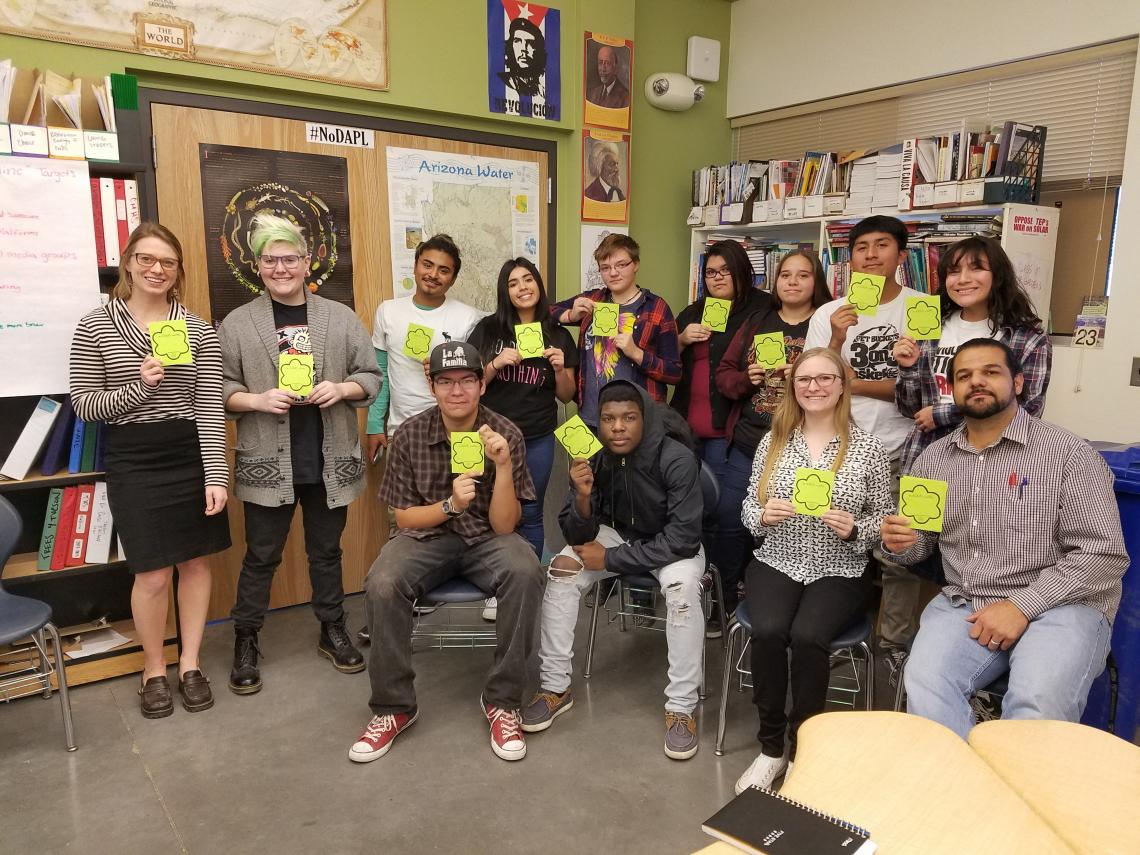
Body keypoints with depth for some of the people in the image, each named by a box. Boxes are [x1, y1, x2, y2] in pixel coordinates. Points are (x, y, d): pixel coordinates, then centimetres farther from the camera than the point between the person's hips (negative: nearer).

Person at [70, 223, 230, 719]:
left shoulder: (197, 330, 2)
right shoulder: (94, 327, -1)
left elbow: (210, 407, -3)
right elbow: (83, 405, 1)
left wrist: (216, 475, -9)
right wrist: (138, 388, -17)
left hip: (192, 455, 2)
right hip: (133, 461, -2)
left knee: (195, 563, 9)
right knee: (153, 574, 0)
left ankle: (189, 664, 28)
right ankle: (153, 669, 25)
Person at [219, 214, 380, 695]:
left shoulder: (341, 318, 4)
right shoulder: (237, 324, 0)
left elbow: (371, 377, 6)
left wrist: (342, 389, -13)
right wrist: (257, 400, -17)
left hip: (330, 461, 2)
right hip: (267, 463, -1)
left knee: (326, 551, 16)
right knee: (261, 556, 8)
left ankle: (333, 632, 33)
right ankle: (246, 642, 26)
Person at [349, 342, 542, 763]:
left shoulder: (505, 435, -9)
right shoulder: (410, 435, -6)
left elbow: (503, 525, -12)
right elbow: (404, 518, -2)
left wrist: (503, 466, -27)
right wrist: (450, 504, -21)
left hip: (486, 538, 0)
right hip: (425, 536, 1)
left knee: (525, 573, -33)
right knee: (382, 585, -30)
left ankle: (502, 700, -13)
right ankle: (394, 706, -7)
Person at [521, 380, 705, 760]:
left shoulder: (676, 459, -28)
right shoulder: (593, 458, -16)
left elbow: (684, 538, -28)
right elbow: (578, 536, -13)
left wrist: (610, 559, -25)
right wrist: (583, 496, -35)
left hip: (674, 544, -3)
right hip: (618, 534, 4)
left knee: (682, 585, -33)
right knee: (561, 570, -18)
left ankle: (681, 706, -18)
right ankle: (555, 687, -4)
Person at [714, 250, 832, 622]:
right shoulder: (756, 324, 12)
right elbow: (724, 374, 12)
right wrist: (746, 379, -7)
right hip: (746, 445, 4)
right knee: (730, 521, 9)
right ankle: (731, 603, 27)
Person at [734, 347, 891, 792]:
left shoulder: (869, 448, -1)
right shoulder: (773, 440, 4)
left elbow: (882, 519, 4)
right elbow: (748, 507, 8)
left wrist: (854, 530, -17)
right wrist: (762, 514, -15)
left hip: (840, 571, -1)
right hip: (777, 563, 2)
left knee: (807, 635, -29)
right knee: (768, 631, -27)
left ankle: (801, 749, -4)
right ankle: (771, 747, -4)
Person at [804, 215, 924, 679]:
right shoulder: (829, 315, 4)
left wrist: (852, 383, -10)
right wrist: (837, 341, -15)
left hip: (900, 453, -1)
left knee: (900, 556, 4)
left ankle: (896, 643, 23)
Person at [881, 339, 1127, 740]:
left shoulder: (1068, 452, -3)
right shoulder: (933, 458, 12)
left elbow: (1104, 554, -8)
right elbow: (921, 541, 19)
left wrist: (1022, 606, -16)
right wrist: (902, 543, -7)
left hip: (1059, 605, -3)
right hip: (962, 605, 3)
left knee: (1039, 702, -31)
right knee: (924, 683, -26)